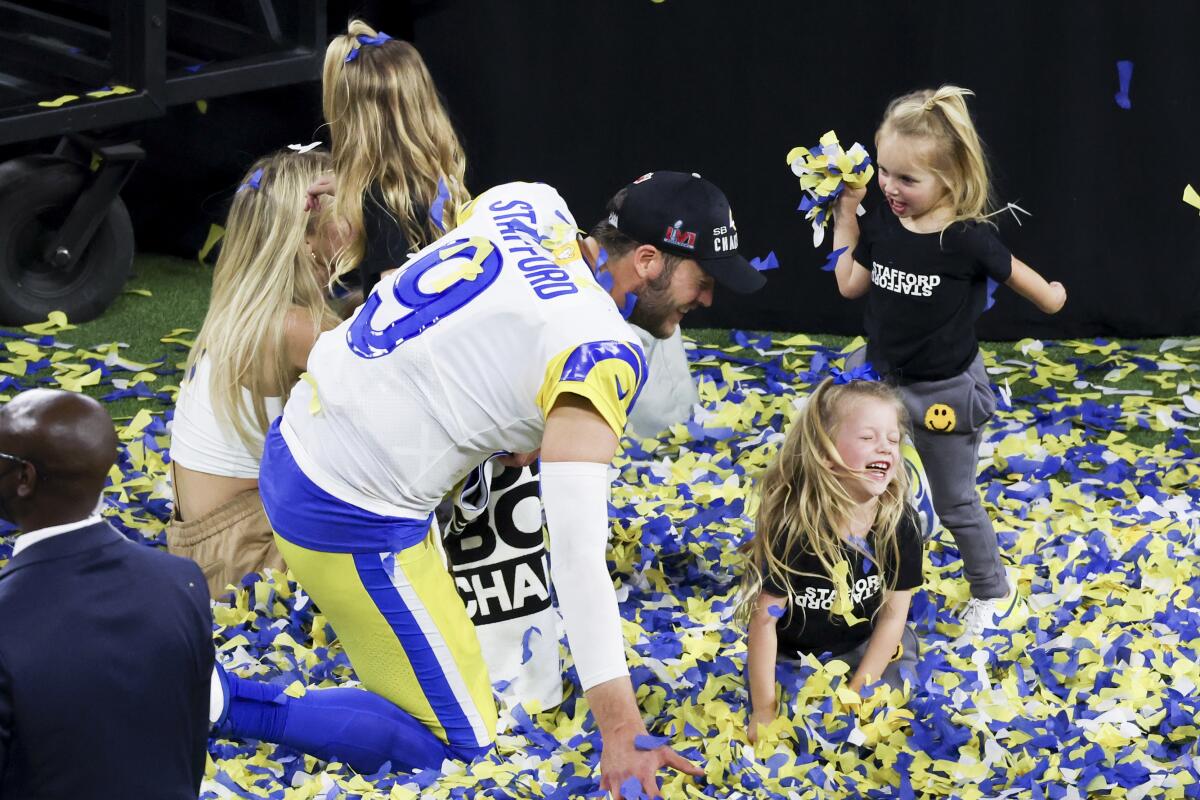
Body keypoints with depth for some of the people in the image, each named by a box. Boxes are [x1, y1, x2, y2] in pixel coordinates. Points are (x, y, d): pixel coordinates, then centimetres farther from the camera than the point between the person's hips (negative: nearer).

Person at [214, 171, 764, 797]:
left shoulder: (528, 204, 1)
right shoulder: (600, 353, -22)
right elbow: (576, 552, -30)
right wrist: (620, 734, -34)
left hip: (295, 442, 9)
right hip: (349, 522, -9)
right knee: (459, 740, 1)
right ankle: (219, 701, -5)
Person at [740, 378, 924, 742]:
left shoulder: (899, 523, -19)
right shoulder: (793, 528, -30)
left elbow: (894, 615, -8)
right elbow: (764, 619, -23)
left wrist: (858, 689, -11)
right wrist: (763, 712, -20)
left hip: (865, 646, 3)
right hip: (793, 655, -3)